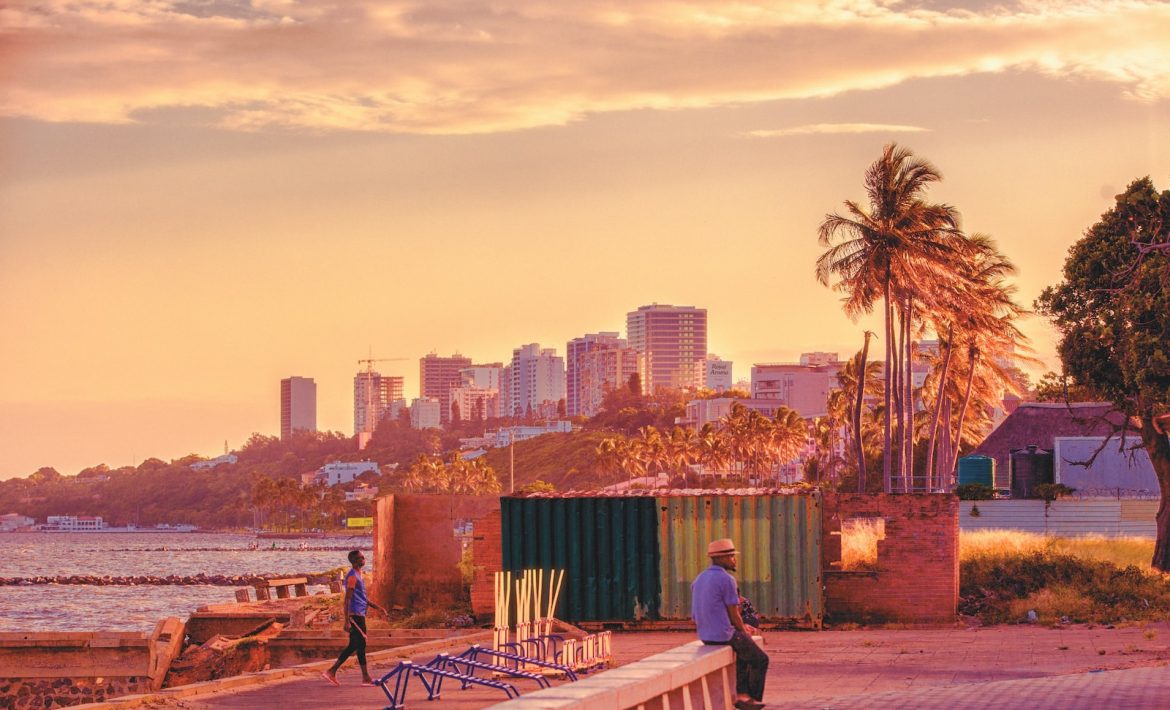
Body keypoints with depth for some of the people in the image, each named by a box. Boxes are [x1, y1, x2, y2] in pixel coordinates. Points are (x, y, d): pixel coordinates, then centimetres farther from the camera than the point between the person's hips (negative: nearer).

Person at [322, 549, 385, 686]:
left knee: (353, 646, 11)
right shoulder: (352, 577, -14)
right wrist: (347, 621, -22)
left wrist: (377, 607, 20)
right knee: (360, 645, -4)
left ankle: (331, 672, 11)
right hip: (356, 615, -10)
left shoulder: (357, 576, 18)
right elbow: (347, 599, -19)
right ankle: (366, 678, 2)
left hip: (359, 615, 10)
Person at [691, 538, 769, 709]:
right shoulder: (727, 580, -17)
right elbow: (734, 615, -14)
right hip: (725, 636, -8)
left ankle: (742, 695, 26)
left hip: (705, 636, 8)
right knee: (760, 660, 14)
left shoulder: (698, 580, 9)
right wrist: (744, 632, 7)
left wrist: (742, 628, 17)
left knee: (745, 652, 32)